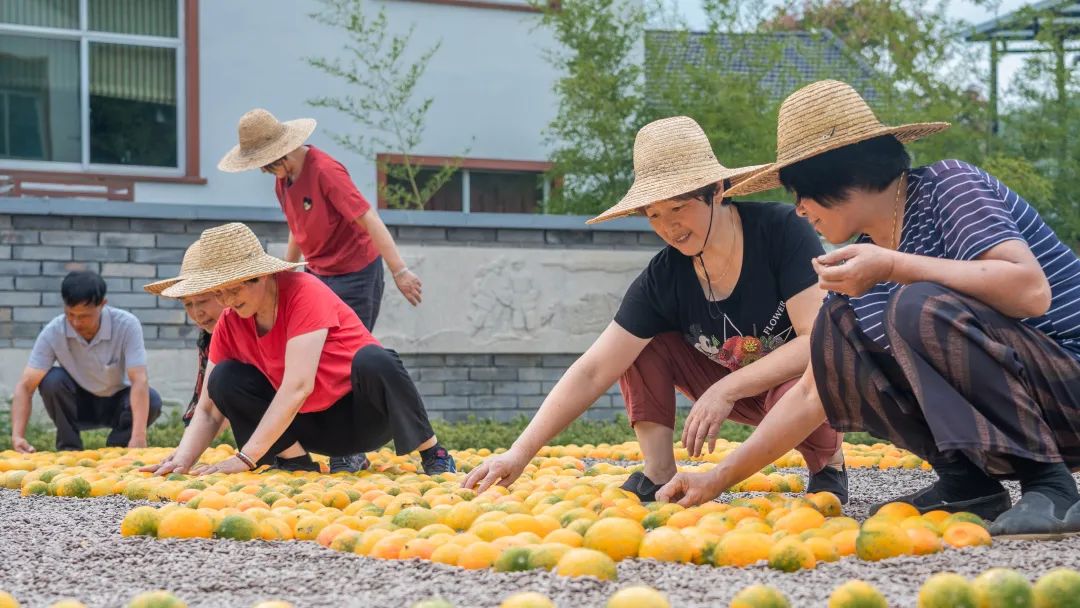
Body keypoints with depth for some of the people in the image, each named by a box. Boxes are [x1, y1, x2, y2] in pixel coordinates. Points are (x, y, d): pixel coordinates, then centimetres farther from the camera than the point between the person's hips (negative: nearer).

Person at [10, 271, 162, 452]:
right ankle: (69, 449, -9)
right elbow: (25, 385, -24)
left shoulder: (127, 325, -26)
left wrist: (138, 437, -45)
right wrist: (18, 436, -39)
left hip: (117, 405, -1)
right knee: (52, 379, -29)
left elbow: (139, 380, -33)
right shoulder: (53, 332, -22)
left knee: (152, 400, -31)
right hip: (78, 405, 1)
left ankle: (117, 447, -4)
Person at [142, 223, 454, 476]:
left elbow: (298, 385, -31)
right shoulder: (229, 324, -5)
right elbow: (208, 410, -5)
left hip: (366, 413, -5)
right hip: (315, 426, 5)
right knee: (225, 379, -15)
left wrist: (244, 459, -34)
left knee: (373, 361, -38)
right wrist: (182, 459, -26)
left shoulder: (303, 293, -23)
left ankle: (433, 454, -18)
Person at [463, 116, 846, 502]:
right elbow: (592, 373, -17)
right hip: (739, 389, 4)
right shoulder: (663, 279, -14)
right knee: (640, 339, -11)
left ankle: (828, 462, -5)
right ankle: (659, 476, -9)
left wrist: (726, 389, -30)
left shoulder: (780, 229, -24)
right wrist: (521, 452, -27)